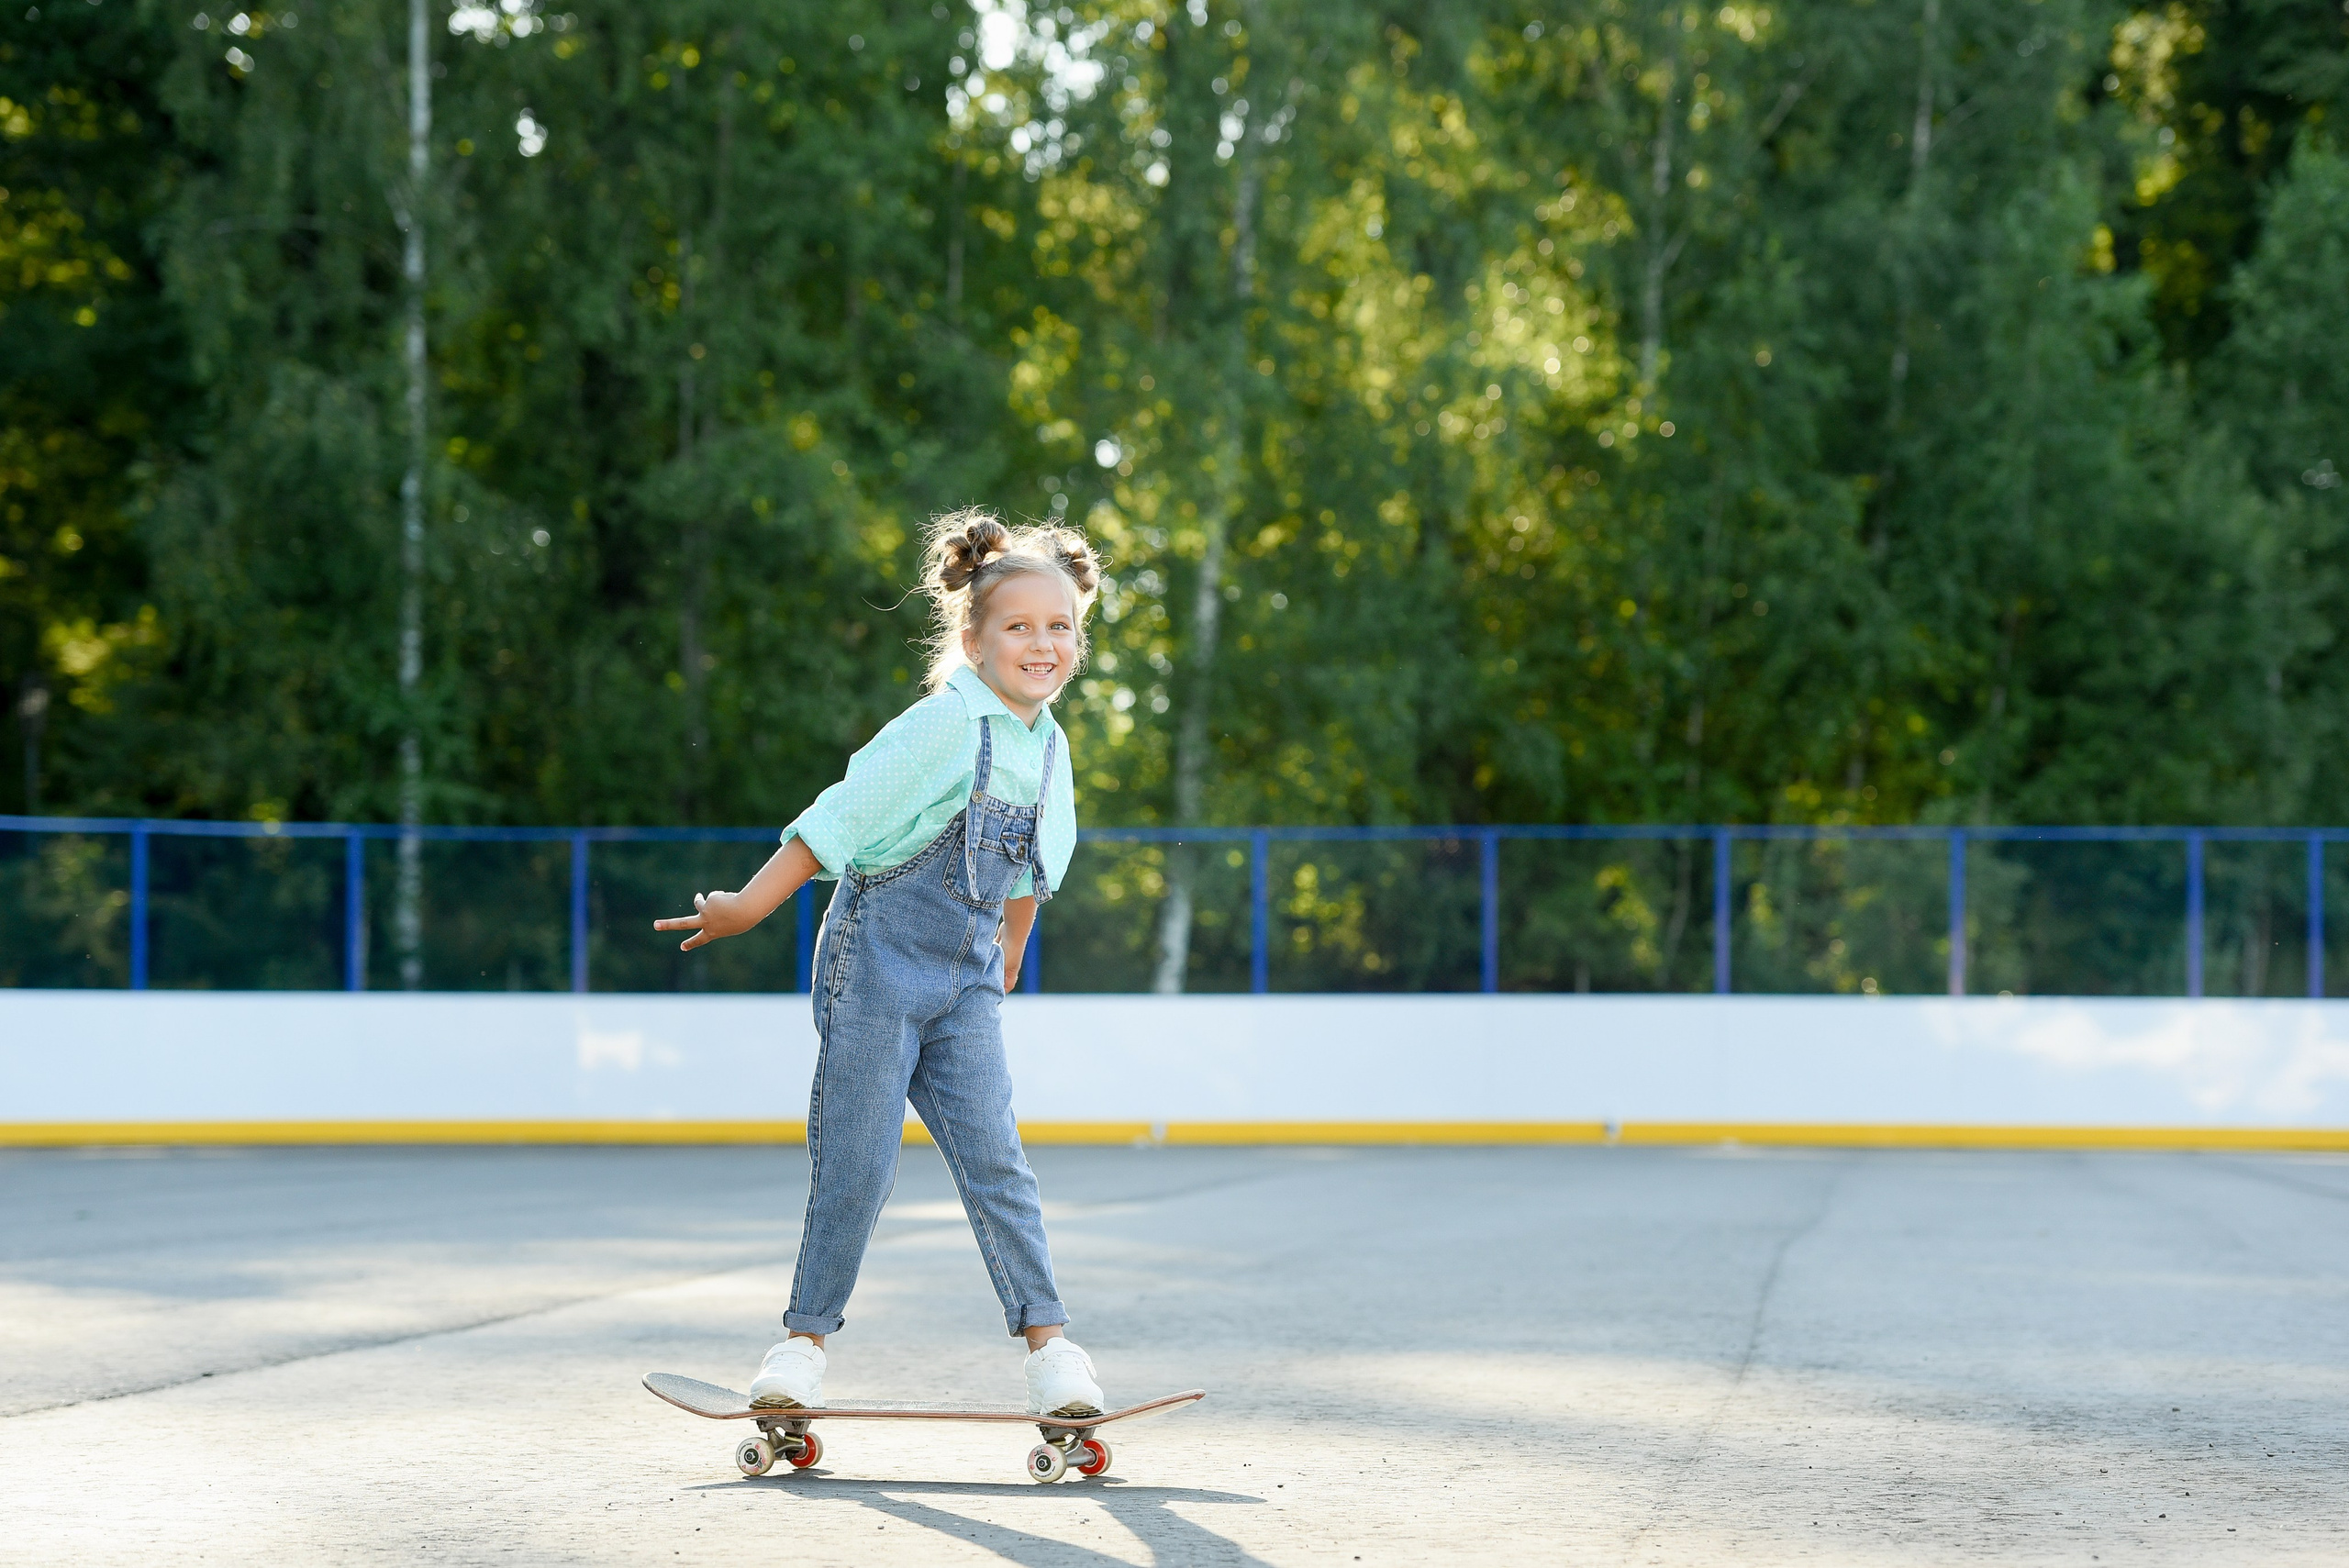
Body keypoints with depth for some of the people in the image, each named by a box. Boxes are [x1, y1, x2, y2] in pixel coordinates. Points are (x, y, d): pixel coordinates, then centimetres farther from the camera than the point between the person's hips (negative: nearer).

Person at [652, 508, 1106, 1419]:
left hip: (965, 977, 5)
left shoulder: (1048, 747, 6)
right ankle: (805, 1338, 11)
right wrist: (747, 909, -9)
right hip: (878, 956, -5)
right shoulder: (942, 727, -16)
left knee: (993, 1157, -2)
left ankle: (1047, 1339, 1)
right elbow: (838, 823, -13)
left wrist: (1007, 958, 30)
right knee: (857, 1163, -1)